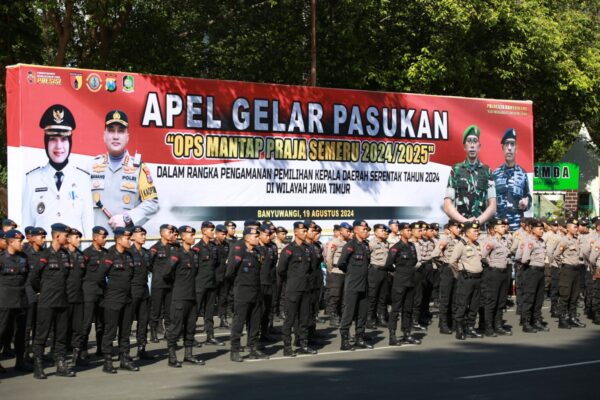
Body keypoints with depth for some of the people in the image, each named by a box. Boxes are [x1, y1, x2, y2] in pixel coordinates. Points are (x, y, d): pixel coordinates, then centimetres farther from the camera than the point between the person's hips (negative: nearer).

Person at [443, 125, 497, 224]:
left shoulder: (487, 172, 12)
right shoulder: (455, 170, 10)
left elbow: (493, 206, 7)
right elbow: (447, 206, 4)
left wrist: (478, 221, -8)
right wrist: (465, 221, -8)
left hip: (482, 225, 1)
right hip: (459, 224, -1)